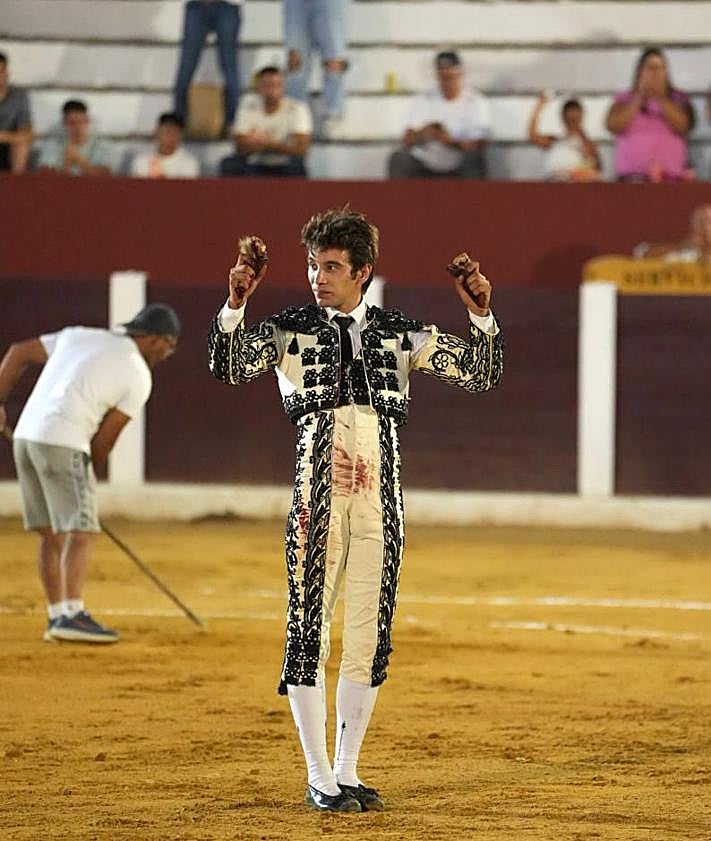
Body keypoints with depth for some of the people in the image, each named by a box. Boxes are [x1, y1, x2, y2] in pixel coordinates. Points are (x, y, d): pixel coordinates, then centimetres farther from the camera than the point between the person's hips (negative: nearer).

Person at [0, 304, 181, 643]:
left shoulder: (77, 335, 18)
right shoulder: (139, 377, 0)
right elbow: (104, 439, -1)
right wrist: (87, 473, 13)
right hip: (63, 443, -7)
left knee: (51, 534, 14)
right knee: (79, 531, -8)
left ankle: (56, 615, 17)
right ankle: (73, 614, -20)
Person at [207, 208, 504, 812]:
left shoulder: (402, 333, 12)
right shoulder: (290, 329, 6)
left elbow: (482, 375, 9)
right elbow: (230, 369, -9)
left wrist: (482, 315, -6)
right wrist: (235, 306, -21)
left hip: (381, 494, 2)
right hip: (317, 490, -2)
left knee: (370, 636, 5)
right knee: (310, 629, -4)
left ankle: (347, 772, 15)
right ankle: (319, 778, 4)